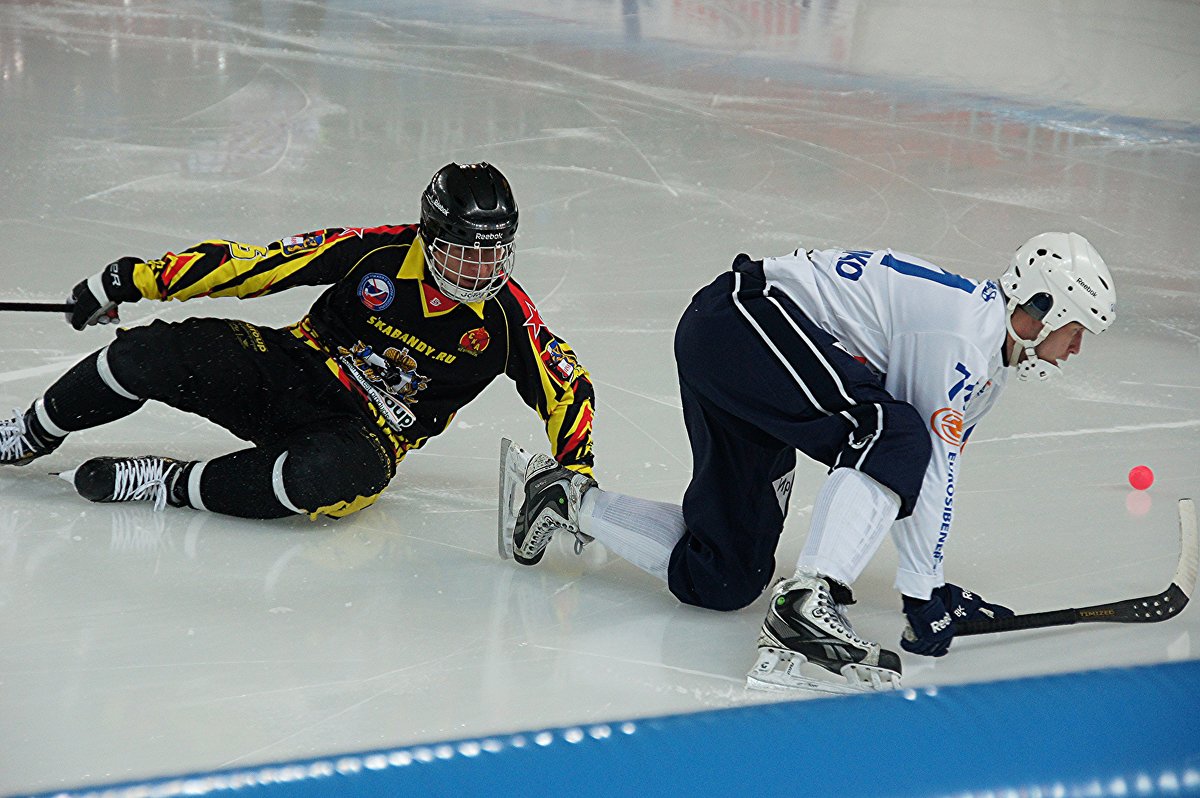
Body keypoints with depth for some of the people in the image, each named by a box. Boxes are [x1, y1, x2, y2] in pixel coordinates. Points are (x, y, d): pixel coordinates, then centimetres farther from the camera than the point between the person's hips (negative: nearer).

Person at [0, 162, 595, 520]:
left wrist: (576, 469, -16)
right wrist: (134, 280, -8)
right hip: (293, 369, 1)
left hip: (371, 429, -1)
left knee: (333, 478, -40)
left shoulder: (507, 317, -10)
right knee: (149, 356, -18)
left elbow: (567, 384, -1)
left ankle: (166, 485, -24)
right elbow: (255, 263, -9)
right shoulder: (378, 253, -12)